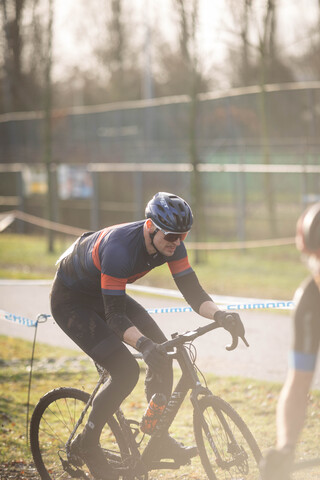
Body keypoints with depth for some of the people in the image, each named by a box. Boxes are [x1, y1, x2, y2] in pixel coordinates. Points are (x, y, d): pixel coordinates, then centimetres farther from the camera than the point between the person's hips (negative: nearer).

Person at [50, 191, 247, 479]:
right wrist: (144, 344, -54)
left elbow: (193, 292, -15)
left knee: (162, 352, -7)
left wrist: (220, 315, -34)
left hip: (105, 294, 8)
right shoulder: (120, 248, -39)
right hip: (71, 301, -8)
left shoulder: (170, 243, -17)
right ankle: (86, 444, 0)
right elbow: (115, 317, -38)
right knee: (126, 372, -19)